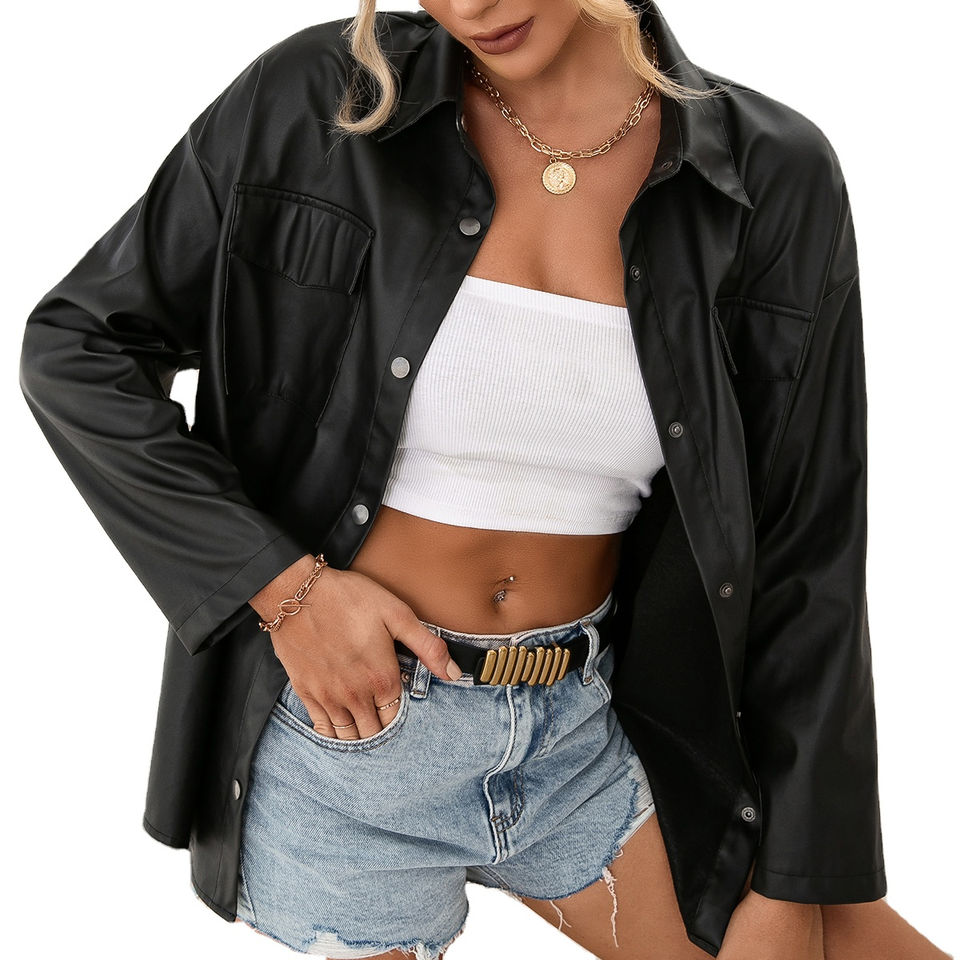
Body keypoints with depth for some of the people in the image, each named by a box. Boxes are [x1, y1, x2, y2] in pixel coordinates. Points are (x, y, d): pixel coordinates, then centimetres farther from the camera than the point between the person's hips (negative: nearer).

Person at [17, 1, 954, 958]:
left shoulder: (777, 176, -7)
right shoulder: (314, 101, -11)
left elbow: (803, 557, -3)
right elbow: (72, 349, -4)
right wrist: (284, 585, -14)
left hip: (584, 735, 2)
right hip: (342, 724, -1)